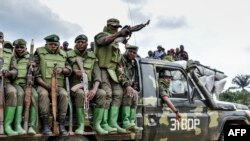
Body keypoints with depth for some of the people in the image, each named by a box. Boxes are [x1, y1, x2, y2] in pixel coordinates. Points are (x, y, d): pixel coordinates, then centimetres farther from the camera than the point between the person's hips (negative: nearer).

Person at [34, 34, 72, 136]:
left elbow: (69, 70, 12)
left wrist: (62, 69, -12)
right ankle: (45, 125, -27)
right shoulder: (39, 52, 4)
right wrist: (45, 85, -14)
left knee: (64, 94, -29)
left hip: (58, 86, 3)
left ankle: (61, 125, -22)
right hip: (42, 85, -2)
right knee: (43, 94, -35)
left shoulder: (63, 54, 14)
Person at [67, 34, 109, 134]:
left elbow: (97, 74, 0)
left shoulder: (92, 57, 11)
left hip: (89, 87, 3)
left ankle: (97, 124, -19)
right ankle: (81, 125, -28)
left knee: (102, 93, -26)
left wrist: (94, 90, -16)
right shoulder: (69, 55, 6)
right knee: (80, 93, -37)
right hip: (75, 86, -3)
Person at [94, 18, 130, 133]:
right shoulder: (101, 35, 5)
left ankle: (113, 122, -4)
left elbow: (118, 57, 22)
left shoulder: (115, 40, 27)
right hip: (102, 69, -8)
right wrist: (118, 34, -35)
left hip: (112, 70, 8)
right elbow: (105, 41, -23)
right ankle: (103, 123, -14)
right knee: (107, 94, -17)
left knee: (118, 93, -4)